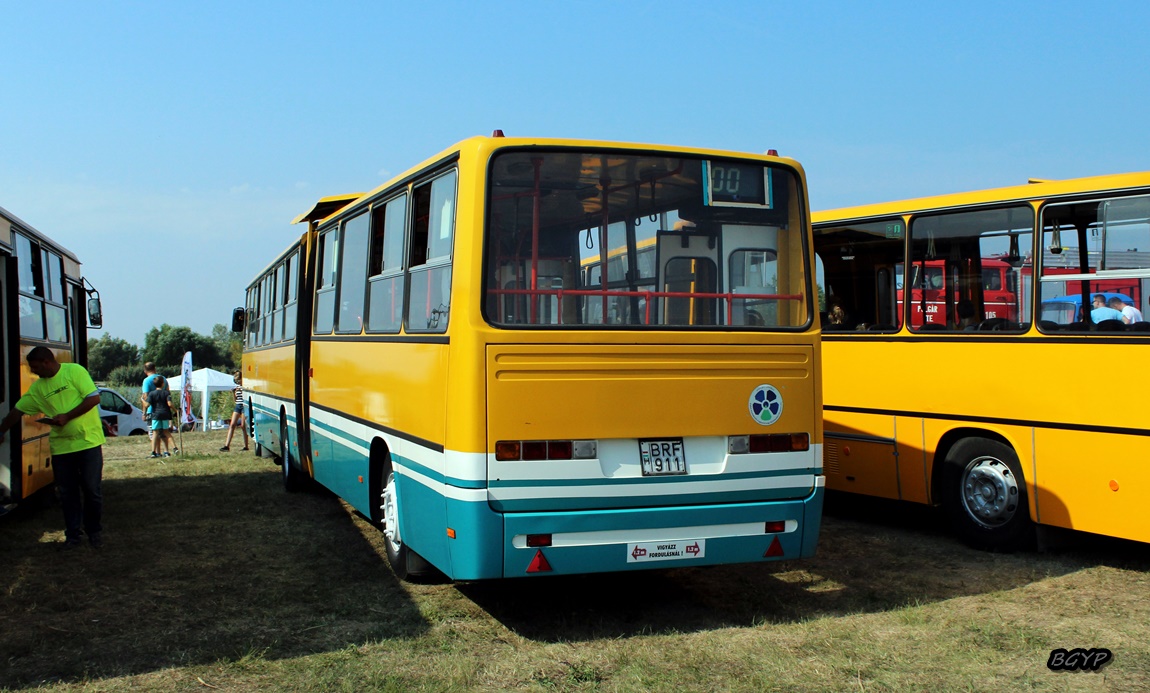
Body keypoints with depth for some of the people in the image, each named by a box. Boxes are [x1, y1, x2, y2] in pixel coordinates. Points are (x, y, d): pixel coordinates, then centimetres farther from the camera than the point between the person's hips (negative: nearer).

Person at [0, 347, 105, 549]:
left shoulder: (75, 371, -7)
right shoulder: (37, 388, 9)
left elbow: (94, 398, -13)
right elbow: (17, 411, 17)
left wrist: (67, 416, -16)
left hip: (88, 441, -5)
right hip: (61, 446, 5)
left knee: (92, 490, 1)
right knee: (67, 492, 7)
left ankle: (94, 532, 16)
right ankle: (73, 534, 18)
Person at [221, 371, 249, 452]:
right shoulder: (237, 386, 13)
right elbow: (235, 399, 16)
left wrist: (241, 391, -21)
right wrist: (233, 392, -1)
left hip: (244, 406, -7)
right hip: (237, 406, 7)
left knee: (243, 426, -4)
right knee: (232, 425, -2)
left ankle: (246, 446, 6)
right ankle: (227, 445, -5)